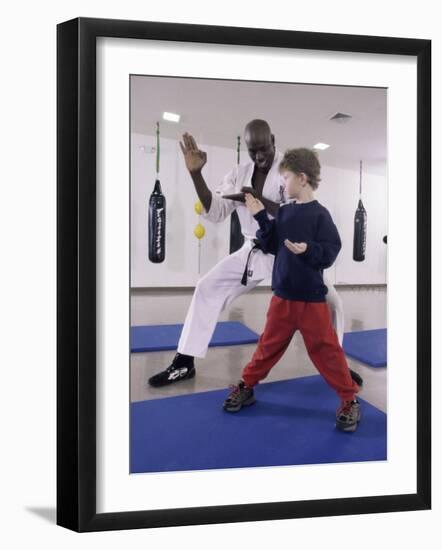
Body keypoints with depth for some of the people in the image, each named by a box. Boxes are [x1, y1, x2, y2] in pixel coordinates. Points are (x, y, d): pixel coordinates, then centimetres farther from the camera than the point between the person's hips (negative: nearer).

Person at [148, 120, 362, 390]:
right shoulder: (239, 173, 0)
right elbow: (216, 212, -6)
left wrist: (259, 200, -33)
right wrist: (196, 173, -16)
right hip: (254, 252, 3)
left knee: (329, 300, -10)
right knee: (208, 288, -3)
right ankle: (184, 363, 8)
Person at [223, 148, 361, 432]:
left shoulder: (320, 214, -13)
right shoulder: (284, 211, 5)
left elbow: (330, 253, -16)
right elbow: (271, 246, 7)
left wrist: (308, 249, -34)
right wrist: (261, 218, -1)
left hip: (311, 298, -5)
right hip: (283, 295, 5)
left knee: (326, 350, 3)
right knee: (270, 344, 17)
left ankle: (350, 400, 19)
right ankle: (246, 386, 31)